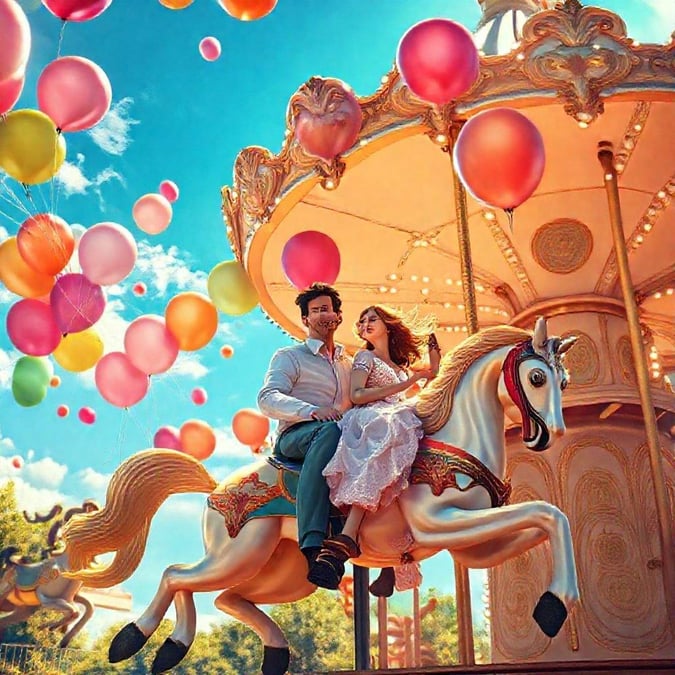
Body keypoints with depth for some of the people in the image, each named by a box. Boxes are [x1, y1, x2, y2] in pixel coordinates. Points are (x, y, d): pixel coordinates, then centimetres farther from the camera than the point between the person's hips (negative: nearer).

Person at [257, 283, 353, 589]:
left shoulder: (348, 364, 29)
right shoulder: (290, 357, 13)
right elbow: (268, 398, -4)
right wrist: (312, 411, -22)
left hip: (338, 437, 5)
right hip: (295, 437, -5)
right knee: (329, 430, -39)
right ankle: (312, 544, -50)